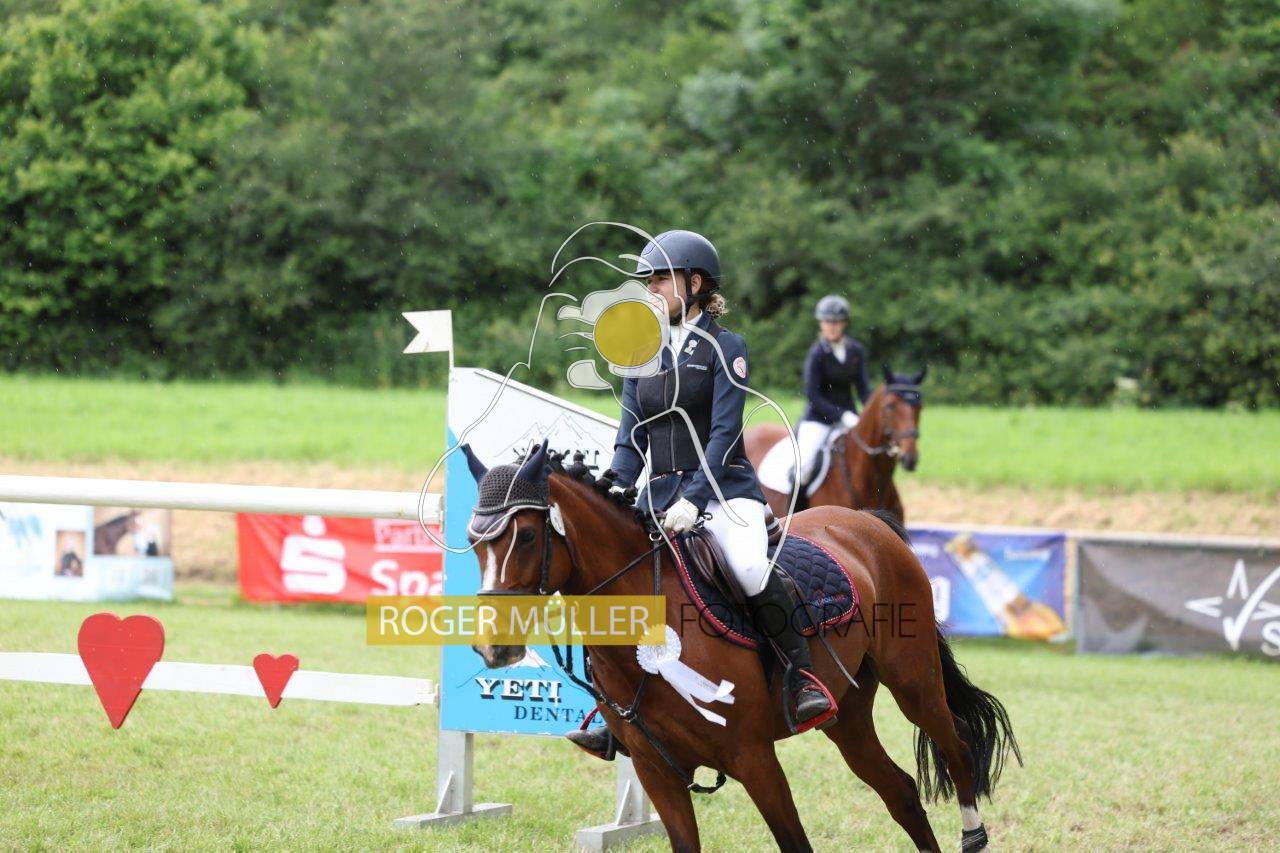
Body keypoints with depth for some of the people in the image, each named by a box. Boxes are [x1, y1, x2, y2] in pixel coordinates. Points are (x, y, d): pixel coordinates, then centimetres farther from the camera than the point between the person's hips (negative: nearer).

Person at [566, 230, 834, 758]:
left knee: (751, 569, -34)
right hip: (659, 497, 6)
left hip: (723, 490, -6)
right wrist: (613, 491, -6)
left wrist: (693, 500, -23)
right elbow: (631, 439, 12)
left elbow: (723, 434, -11)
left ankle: (803, 675, -17)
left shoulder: (724, 348, -1)